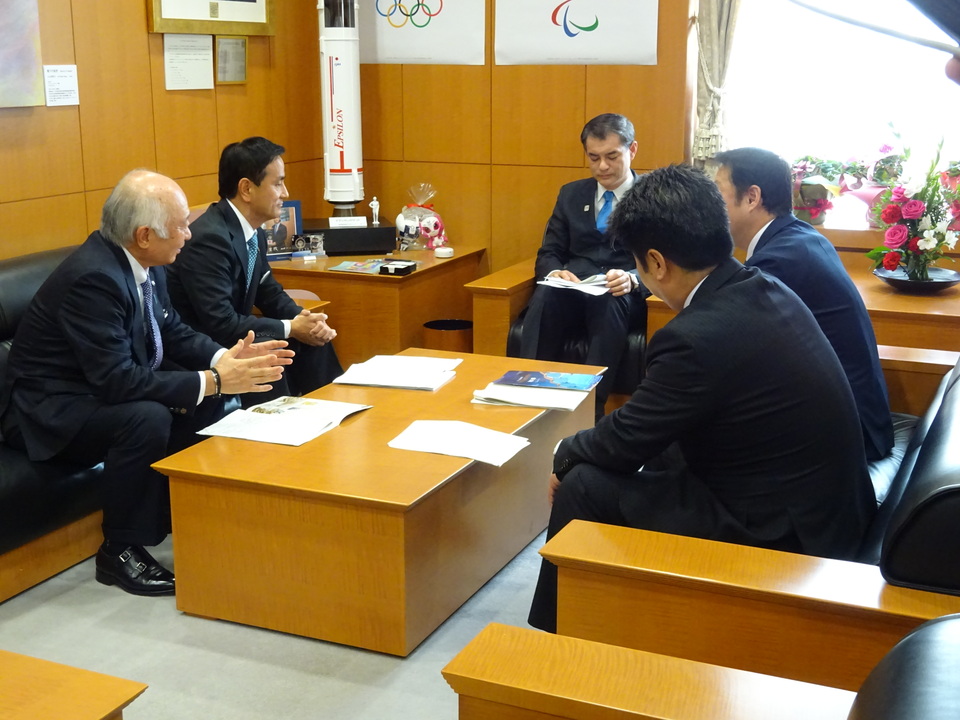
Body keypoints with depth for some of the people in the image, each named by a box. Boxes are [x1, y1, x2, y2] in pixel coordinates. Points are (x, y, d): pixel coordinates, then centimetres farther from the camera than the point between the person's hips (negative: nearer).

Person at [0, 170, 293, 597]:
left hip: (97, 391, 9)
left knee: (207, 401, -3)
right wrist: (215, 380, -30)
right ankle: (119, 551, -15)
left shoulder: (140, 261, -3)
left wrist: (224, 358, -12)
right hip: (49, 412, -9)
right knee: (147, 417, -33)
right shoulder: (93, 277, -29)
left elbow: (172, 332, 7)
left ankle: (178, 511, 10)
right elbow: (117, 380, -33)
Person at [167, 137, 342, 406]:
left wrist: (304, 318, -7)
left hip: (227, 338, 9)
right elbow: (220, 324, -27)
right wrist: (291, 328, -18)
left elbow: (269, 294, 14)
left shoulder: (254, 233, 4)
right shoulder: (209, 238, -24)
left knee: (314, 340, 1)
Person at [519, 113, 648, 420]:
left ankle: (591, 404, -41)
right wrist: (555, 272, -12)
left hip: (622, 294, -2)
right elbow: (548, 253, 14)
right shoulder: (571, 194, 17)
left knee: (610, 302, -39)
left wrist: (632, 279, -26)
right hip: (572, 288, 3)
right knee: (544, 296, -34)